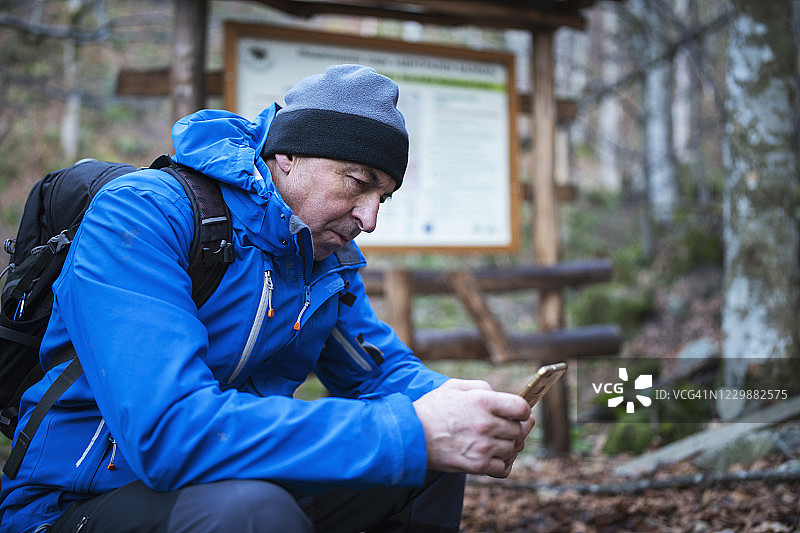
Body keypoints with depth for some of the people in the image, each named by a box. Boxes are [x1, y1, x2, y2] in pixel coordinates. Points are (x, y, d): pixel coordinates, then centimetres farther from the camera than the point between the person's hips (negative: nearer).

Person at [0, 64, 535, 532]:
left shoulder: (329, 253, 4)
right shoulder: (141, 215, -21)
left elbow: (384, 367, 10)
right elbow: (169, 428, -33)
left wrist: (446, 400, -16)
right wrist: (412, 433, -36)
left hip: (243, 480, 7)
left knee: (437, 458, 1)